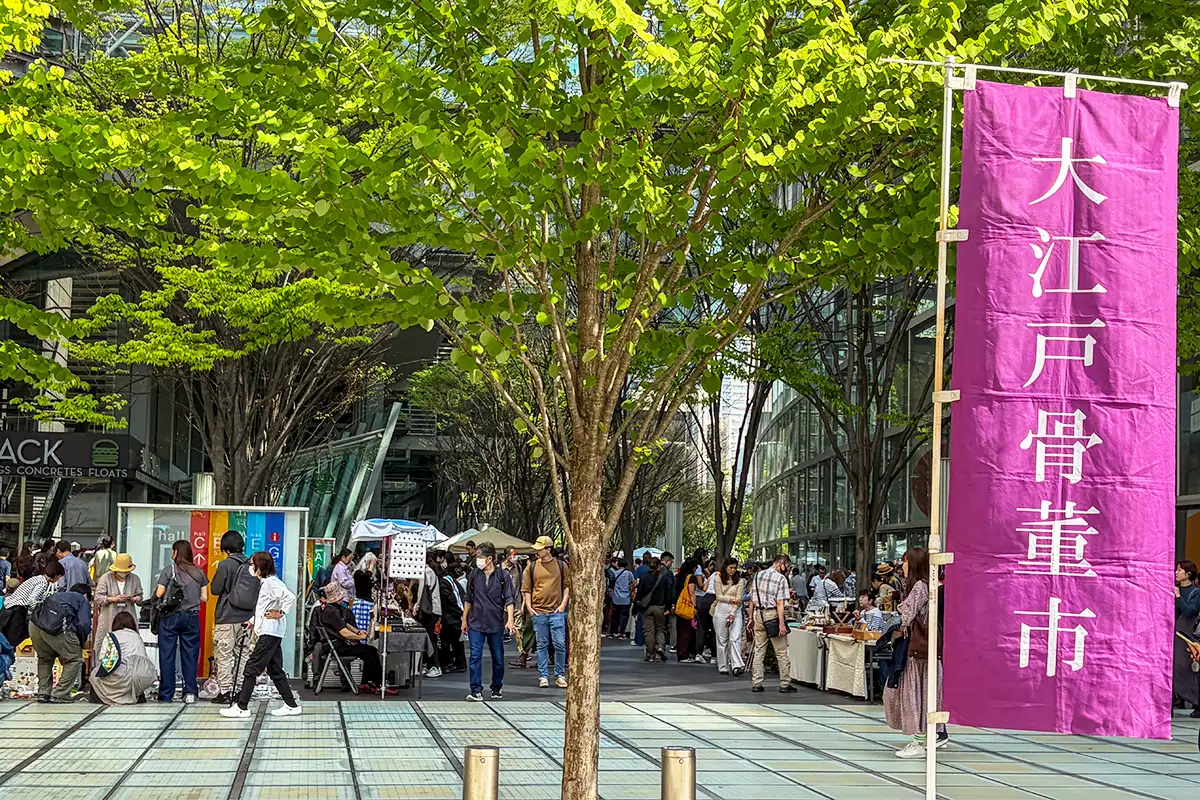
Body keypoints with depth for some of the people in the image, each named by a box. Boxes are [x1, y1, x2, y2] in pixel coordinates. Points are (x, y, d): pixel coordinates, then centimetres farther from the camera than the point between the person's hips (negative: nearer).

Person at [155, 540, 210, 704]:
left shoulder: (169, 569, -5)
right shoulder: (199, 572, 5)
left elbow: (159, 594, -8)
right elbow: (204, 598, 6)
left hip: (170, 616, -3)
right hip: (192, 617, 3)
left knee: (167, 655, 4)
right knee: (190, 654, 6)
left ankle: (166, 694, 6)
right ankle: (190, 692, 2)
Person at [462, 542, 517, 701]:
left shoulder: (502, 576, -3)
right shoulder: (474, 574, 5)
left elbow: (509, 600, -3)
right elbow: (468, 599, 13)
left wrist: (510, 620, -13)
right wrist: (464, 620, 13)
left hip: (496, 623, -1)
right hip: (476, 623, 1)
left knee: (498, 658, 9)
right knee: (475, 656, -8)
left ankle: (497, 688, 24)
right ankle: (476, 690, -7)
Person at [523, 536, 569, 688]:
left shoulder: (561, 565, 3)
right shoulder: (532, 567, 6)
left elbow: (567, 586, 7)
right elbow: (526, 589, 10)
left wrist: (563, 604, -3)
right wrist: (529, 607, 1)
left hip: (556, 612, -1)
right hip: (538, 612, 1)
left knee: (560, 644, -2)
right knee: (542, 645, 5)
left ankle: (560, 675, 10)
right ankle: (543, 676, 11)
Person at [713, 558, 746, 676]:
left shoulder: (740, 580, 3)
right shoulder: (718, 578, 3)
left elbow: (739, 598, -2)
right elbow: (719, 596, -1)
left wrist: (732, 613, -12)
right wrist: (732, 599, -13)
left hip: (735, 610, 0)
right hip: (721, 610, 0)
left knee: (735, 638, -12)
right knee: (722, 639, 4)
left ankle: (737, 666, -20)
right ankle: (723, 667, 9)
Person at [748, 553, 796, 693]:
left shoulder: (758, 575, 9)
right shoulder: (781, 578, -10)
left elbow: (752, 599, 11)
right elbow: (779, 603, -16)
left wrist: (751, 618, 17)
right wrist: (781, 623, -17)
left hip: (758, 614, 6)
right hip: (772, 615, -6)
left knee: (759, 650, 9)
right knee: (781, 652, 2)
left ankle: (756, 684, 8)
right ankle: (785, 684, 4)